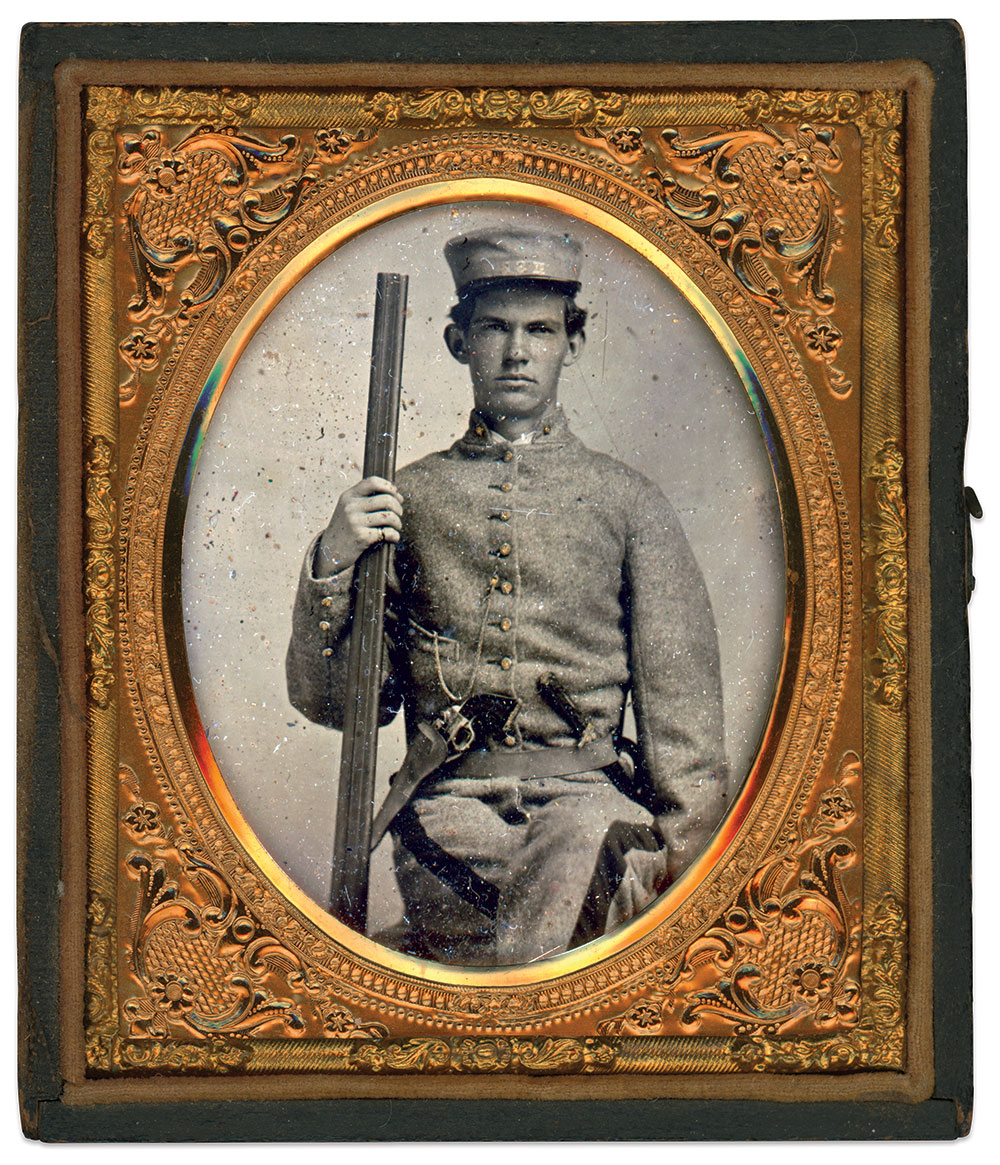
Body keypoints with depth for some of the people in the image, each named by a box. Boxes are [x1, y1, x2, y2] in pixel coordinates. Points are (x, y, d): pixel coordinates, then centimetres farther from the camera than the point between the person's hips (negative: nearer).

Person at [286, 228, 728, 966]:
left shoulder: (627, 501, 14)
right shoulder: (406, 497, 15)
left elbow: (684, 711, 10)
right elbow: (329, 701, 14)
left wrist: (684, 862, -2)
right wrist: (333, 565, -3)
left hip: (587, 794, 1)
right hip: (449, 804, 0)